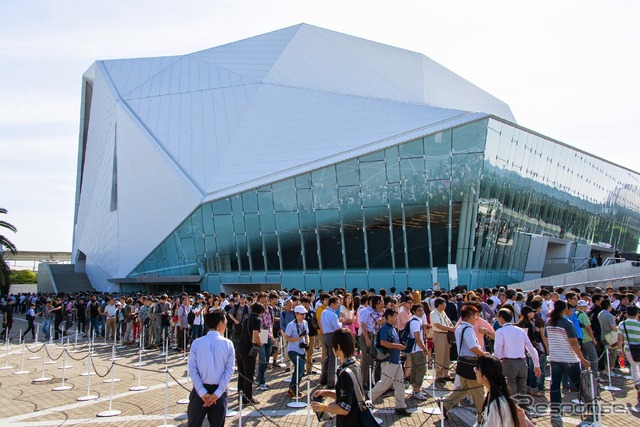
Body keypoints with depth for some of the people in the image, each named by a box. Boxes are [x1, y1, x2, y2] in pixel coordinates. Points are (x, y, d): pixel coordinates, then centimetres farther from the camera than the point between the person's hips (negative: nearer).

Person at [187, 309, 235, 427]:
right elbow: (229, 370, -10)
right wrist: (217, 393, -11)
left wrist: (202, 392, -10)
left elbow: (192, 369, -9)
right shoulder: (228, 344, -5)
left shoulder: (197, 343, -5)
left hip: (200, 391, 0)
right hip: (220, 391, 0)